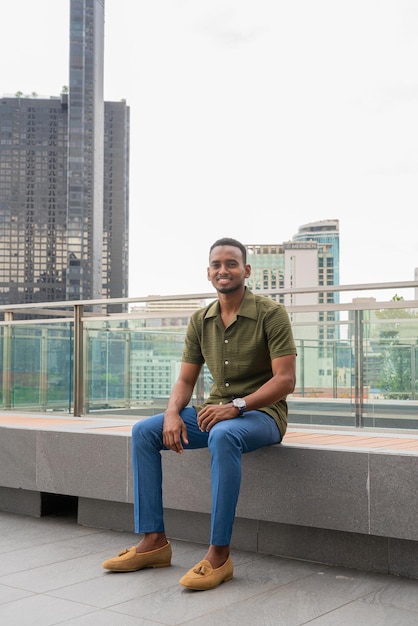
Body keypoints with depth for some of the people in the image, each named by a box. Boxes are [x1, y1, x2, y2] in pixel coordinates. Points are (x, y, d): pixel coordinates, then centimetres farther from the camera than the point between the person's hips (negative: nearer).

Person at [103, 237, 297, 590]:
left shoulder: (271, 314, -10)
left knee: (223, 436, -39)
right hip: (215, 411, 6)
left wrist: (236, 406, -28)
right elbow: (185, 380, 8)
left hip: (262, 412, -6)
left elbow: (285, 380, -16)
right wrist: (172, 413, -13)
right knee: (144, 432, -9)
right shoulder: (200, 321, 7)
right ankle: (154, 541, -8)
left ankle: (219, 554, -31)